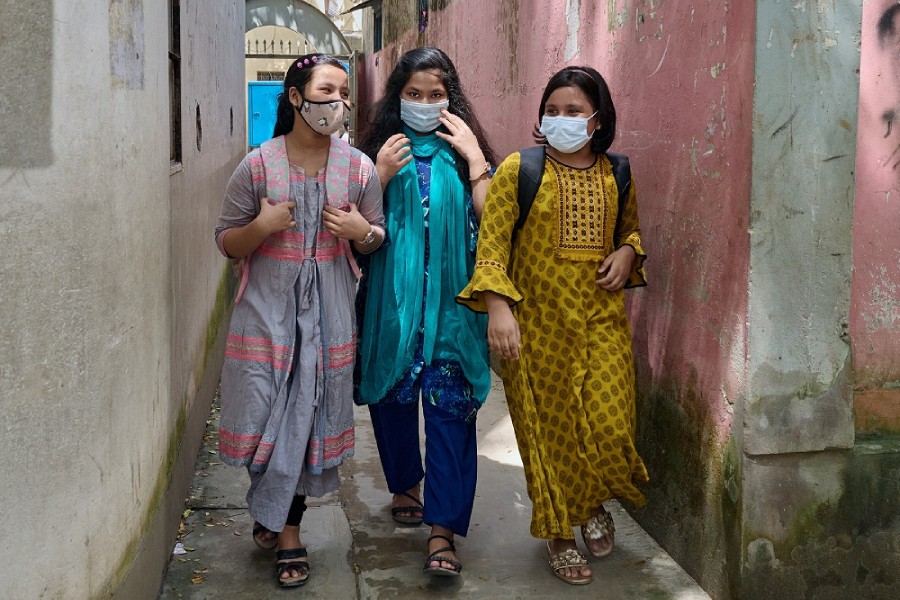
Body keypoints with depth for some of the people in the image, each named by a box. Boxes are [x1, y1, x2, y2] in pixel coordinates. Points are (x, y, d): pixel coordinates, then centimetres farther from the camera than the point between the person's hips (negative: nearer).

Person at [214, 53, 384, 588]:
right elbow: (227, 242, 3)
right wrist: (260, 227, -18)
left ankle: (283, 522, 25)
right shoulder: (258, 166, -3)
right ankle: (283, 526, 24)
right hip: (268, 308, -1)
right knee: (269, 413, 0)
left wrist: (362, 231, -11)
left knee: (312, 415, 6)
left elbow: (378, 236, 11)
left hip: (328, 313, 2)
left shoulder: (359, 168, 2)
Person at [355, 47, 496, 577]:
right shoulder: (379, 150, 6)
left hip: (451, 301, -1)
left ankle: (443, 530, -2)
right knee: (394, 397, 11)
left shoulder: (463, 150, 6)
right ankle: (404, 486, 37)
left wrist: (474, 158, -9)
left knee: (450, 406, -6)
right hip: (392, 299, 1)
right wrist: (382, 174, -11)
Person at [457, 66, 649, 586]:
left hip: (602, 319, 3)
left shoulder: (616, 174, 8)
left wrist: (628, 252, 1)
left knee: (610, 426, -2)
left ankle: (595, 502, 31)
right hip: (539, 323, -3)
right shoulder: (518, 170, -4)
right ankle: (559, 532, 25)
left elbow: (631, 226, 25)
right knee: (550, 429, 4)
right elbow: (492, 242, -8)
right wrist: (498, 307, -20)